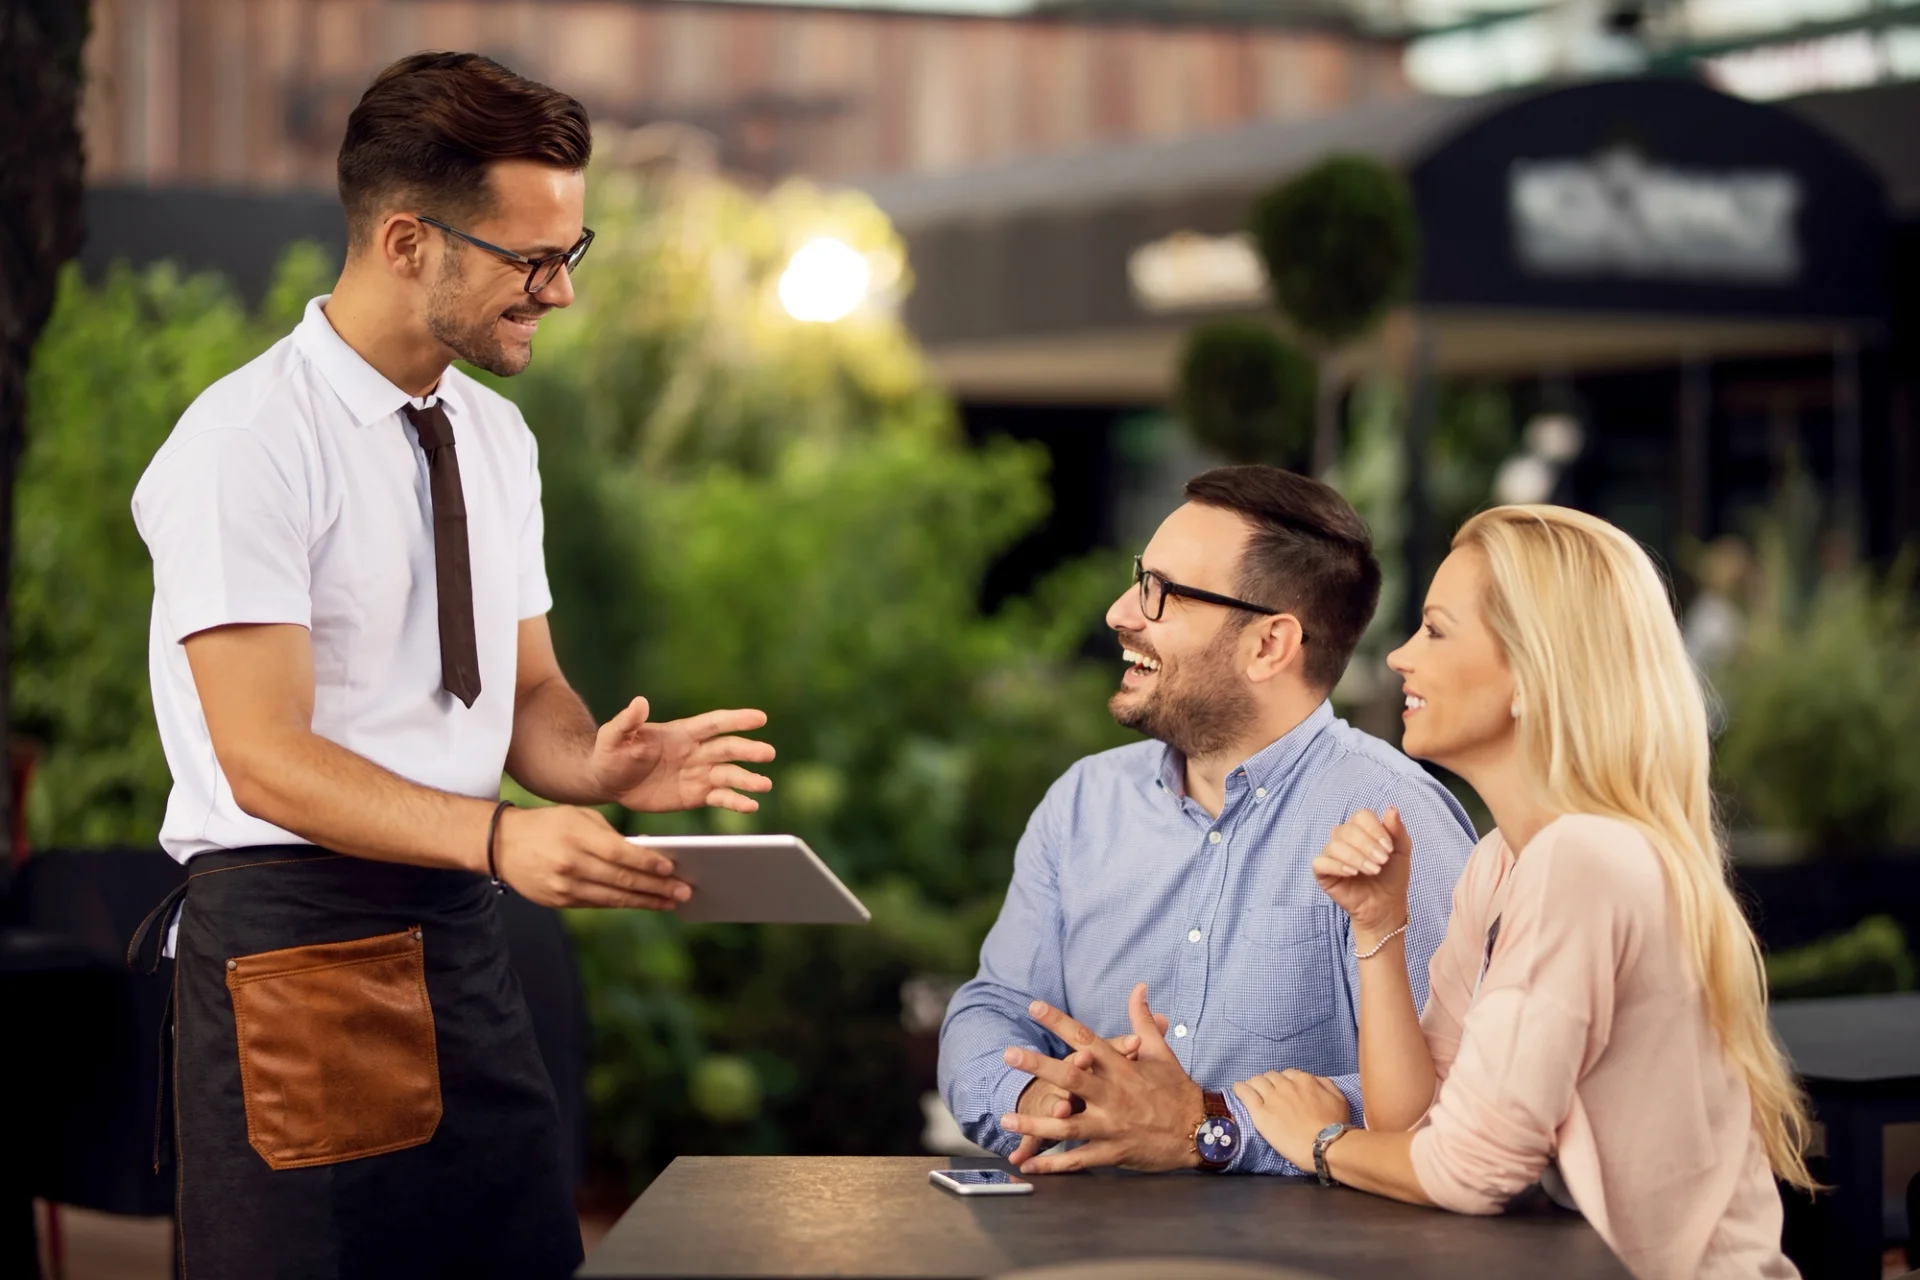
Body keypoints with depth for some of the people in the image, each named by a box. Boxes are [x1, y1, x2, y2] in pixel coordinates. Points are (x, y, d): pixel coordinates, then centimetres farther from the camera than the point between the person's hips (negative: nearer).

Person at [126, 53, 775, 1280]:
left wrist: (600, 761, -9)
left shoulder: (494, 436, 12)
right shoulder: (247, 443, -13)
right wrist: (500, 836, -31)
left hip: (462, 940, 7)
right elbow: (265, 760, -18)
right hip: (293, 940, -7)